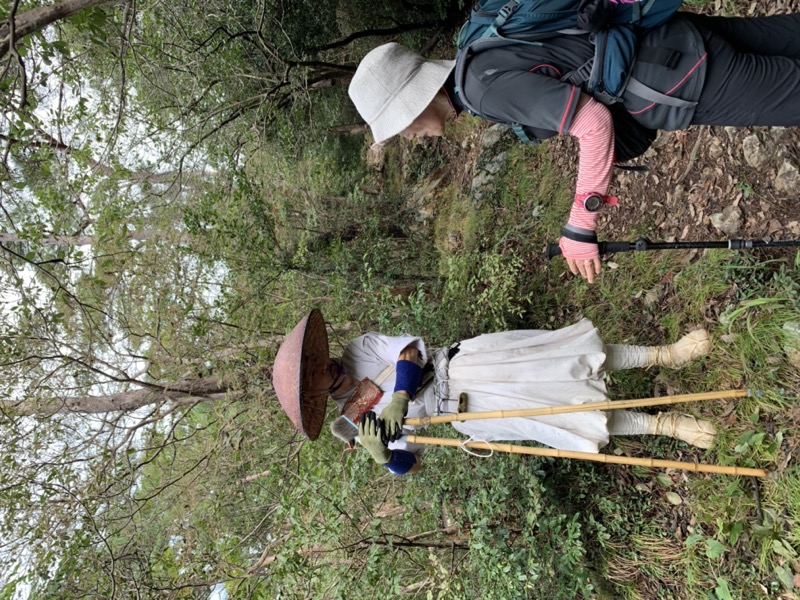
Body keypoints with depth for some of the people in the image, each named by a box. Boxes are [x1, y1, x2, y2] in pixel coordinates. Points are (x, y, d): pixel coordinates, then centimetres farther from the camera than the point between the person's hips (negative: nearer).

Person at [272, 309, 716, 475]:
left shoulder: (358, 350, 0)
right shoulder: (356, 423, -1)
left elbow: (412, 348, -11)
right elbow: (409, 464, -2)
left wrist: (397, 398, -26)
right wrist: (380, 456, -26)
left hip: (462, 361, 2)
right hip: (468, 411, -2)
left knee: (566, 354, -12)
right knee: (572, 414, -14)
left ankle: (663, 355, 1)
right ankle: (664, 424, -1)